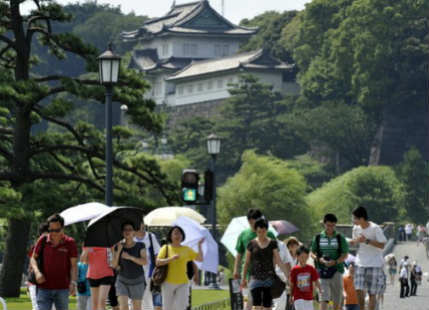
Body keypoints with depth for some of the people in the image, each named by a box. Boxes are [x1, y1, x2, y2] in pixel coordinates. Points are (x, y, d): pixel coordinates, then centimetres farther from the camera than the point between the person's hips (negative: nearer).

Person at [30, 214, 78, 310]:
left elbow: (73, 265, -3)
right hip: (44, 288, 1)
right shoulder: (43, 241, 2)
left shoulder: (70, 243, -3)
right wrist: (37, 272, -9)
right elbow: (33, 258, 11)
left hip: (62, 289, 0)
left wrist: (73, 282, -17)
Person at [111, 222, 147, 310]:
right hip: (122, 280, 0)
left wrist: (129, 257, -26)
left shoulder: (140, 246, -5)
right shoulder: (118, 247, 0)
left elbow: (144, 262, -17)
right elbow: (114, 265, -4)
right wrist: (118, 251, -17)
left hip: (137, 281, 0)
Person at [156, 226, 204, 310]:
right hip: (168, 283, -1)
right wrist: (171, 258, -21)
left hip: (183, 283, 1)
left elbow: (200, 259, 4)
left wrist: (199, 245, -6)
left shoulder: (187, 249, 8)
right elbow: (158, 262, -8)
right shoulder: (165, 248, 2)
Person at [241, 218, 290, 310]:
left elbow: (279, 261, 3)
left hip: (269, 278, 1)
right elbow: (247, 262, 9)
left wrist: (287, 275, -4)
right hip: (256, 277, -1)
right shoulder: (252, 244, 2)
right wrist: (243, 278, 12)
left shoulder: (272, 243, 3)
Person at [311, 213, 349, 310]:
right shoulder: (318, 238, 7)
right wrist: (319, 259, -12)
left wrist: (335, 262, -18)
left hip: (336, 270, 0)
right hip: (322, 270, 0)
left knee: (337, 301, 5)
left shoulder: (340, 238, 3)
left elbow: (345, 254, 0)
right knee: (323, 298, -11)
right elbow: (312, 253, 10)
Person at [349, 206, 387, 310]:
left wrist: (366, 241, -24)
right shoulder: (356, 228, 2)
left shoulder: (375, 228, -14)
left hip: (375, 264, -4)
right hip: (360, 263, 4)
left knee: (372, 293, -2)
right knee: (359, 290, -5)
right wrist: (354, 241, -6)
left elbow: (382, 245, -15)